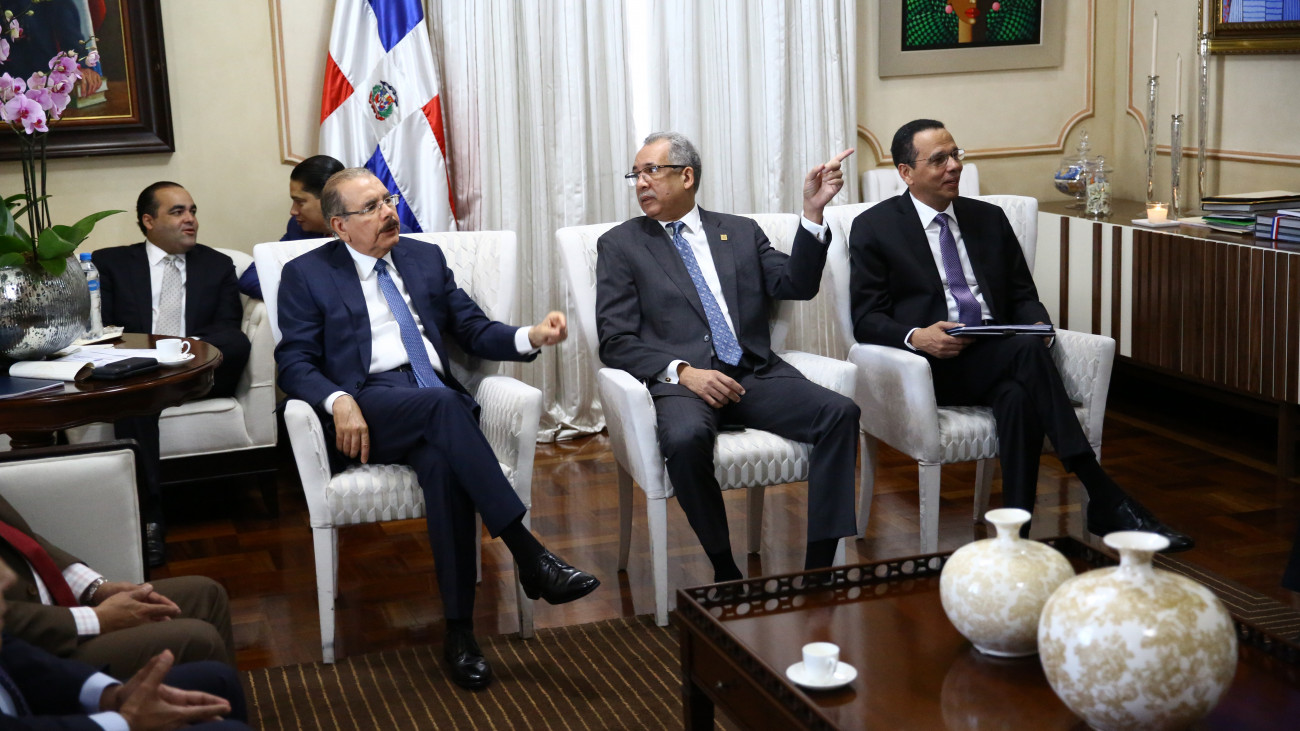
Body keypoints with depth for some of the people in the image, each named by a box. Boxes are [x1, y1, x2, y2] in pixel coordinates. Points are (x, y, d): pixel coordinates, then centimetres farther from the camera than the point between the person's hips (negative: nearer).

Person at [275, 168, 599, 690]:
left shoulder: (426, 258, 21)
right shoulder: (307, 275, 10)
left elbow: (473, 329, 18)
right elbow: (294, 363, 3)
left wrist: (530, 337, -3)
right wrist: (338, 401, -18)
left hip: (436, 402, 3)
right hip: (369, 408, -3)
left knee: (443, 463, -34)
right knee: (443, 403, -35)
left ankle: (459, 630, -32)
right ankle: (528, 554, -38)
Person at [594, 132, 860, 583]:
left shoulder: (741, 232, 20)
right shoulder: (620, 245, 12)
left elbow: (797, 285, 7)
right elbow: (616, 341, 2)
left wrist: (813, 212, -5)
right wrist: (681, 372, -13)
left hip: (755, 376, 3)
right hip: (679, 381, -3)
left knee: (840, 412, -22)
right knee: (686, 439, -37)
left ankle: (818, 569, -20)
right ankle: (725, 572, -17)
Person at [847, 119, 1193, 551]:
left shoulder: (989, 219, 20)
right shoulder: (874, 227, 6)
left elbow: (1023, 296, 19)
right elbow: (866, 319, -1)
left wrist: (1037, 325, -6)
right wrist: (915, 336, -21)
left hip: (998, 358, 4)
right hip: (933, 365, -4)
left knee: (1019, 396, -34)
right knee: (1027, 350, -33)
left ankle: (1017, 530, -34)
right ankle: (1105, 498, -34)